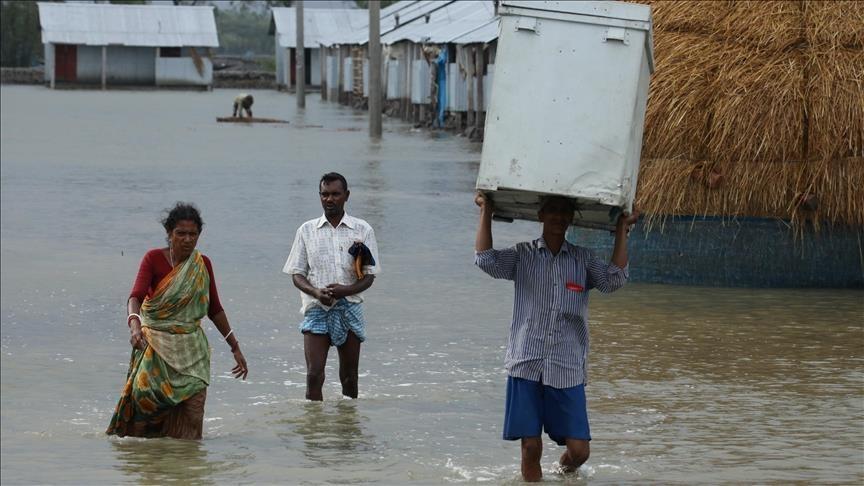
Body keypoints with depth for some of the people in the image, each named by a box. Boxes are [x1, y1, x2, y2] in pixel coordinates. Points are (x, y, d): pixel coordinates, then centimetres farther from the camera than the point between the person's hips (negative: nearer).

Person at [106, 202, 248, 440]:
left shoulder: (203, 265, 7)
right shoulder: (153, 259, -4)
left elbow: (215, 310, 16)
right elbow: (136, 296, -19)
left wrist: (235, 348, 16)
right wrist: (134, 324, -39)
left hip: (191, 348, 3)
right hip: (157, 344, -3)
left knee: (193, 410, -8)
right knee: (146, 394, -19)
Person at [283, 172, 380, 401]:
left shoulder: (362, 230, 5)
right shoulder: (307, 230, 7)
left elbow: (369, 275, 2)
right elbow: (297, 273, 5)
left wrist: (345, 290, -18)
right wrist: (316, 292, -16)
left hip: (350, 307, 1)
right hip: (317, 309, 0)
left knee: (349, 377, 6)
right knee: (314, 375, -12)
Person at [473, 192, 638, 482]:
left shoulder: (583, 260, 10)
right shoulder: (522, 255, 6)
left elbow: (614, 279, -6)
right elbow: (485, 260, -9)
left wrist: (621, 230, -6)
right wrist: (486, 212, -8)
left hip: (568, 368, 1)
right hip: (527, 366, -1)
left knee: (578, 449, -1)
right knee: (531, 447, -2)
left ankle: (565, 474, 32)